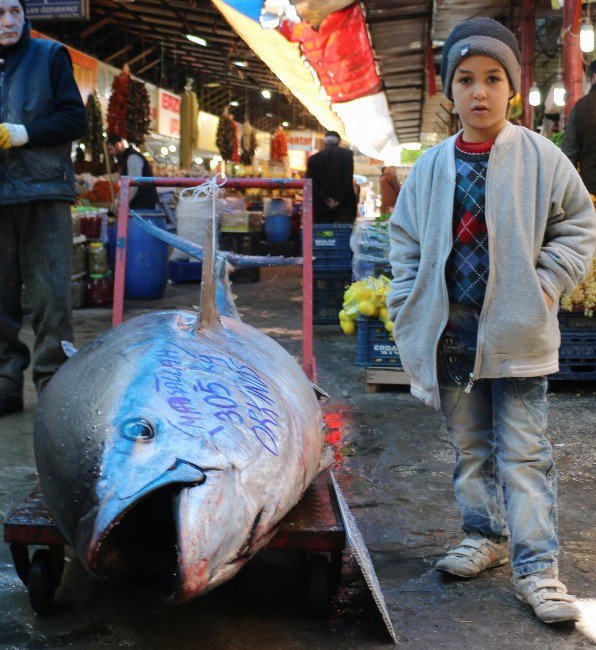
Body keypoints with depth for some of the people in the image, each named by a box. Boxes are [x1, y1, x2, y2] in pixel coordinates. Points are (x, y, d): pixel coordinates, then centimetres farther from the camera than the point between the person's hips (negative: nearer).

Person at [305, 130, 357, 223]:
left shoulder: (313, 158, 9)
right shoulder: (347, 154, 4)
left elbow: (311, 183, -1)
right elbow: (348, 180, -7)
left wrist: (326, 199, -5)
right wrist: (339, 199, -6)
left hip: (321, 208, 1)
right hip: (344, 206, -1)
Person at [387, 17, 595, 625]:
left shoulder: (538, 157, -4)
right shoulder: (432, 167, 4)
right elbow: (405, 239, 12)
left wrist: (545, 286, -7)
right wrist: (409, 307, 3)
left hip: (516, 333, -3)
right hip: (450, 331, 4)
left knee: (523, 451, -2)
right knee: (470, 445, 16)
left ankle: (536, 566, 5)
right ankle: (485, 535, 33)